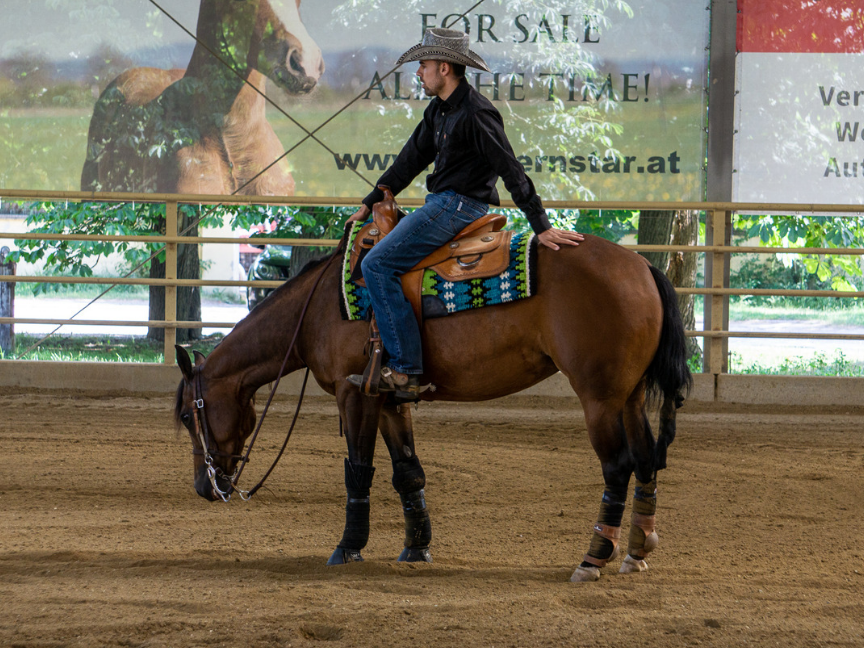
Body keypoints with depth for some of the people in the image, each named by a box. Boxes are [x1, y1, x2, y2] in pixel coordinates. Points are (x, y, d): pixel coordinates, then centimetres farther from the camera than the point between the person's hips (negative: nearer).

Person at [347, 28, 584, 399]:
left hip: (460, 205, -11)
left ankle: (405, 369, -20)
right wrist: (371, 202, 23)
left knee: (377, 265, -17)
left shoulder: (475, 113, -18)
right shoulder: (439, 110, 13)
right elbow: (412, 158, 23)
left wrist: (541, 228, -22)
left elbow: (511, 172, -19)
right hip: (443, 203, 11)